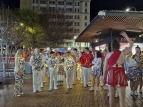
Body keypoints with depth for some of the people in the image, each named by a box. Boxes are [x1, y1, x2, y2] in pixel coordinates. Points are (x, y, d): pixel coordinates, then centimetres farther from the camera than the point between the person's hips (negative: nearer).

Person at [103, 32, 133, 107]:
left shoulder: (108, 54, -3)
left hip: (111, 75, 2)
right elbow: (131, 44, 11)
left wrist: (104, 75, 15)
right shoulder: (123, 53, -5)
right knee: (122, 97, 2)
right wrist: (125, 35, 16)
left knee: (111, 95, 14)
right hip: (120, 76, -2)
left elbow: (105, 67, 0)